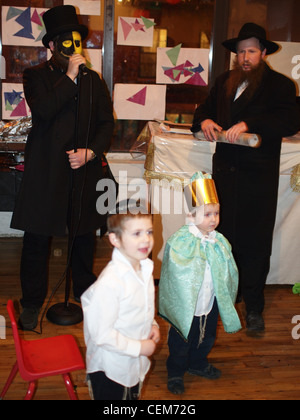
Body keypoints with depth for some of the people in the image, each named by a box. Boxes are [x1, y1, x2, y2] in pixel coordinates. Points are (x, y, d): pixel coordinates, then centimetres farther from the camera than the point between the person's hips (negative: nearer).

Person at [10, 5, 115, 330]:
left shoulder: (93, 80, 12)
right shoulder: (36, 76, 2)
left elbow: (107, 123, 10)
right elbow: (43, 110, -17)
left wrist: (90, 152, -5)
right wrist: (70, 76, -15)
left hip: (84, 169, 3)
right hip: (45, 171, -3)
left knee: (85, 234, 12)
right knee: (36, 239, 2)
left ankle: (85, 291, 33)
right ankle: (32, 303, 18)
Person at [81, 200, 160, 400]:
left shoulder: (145, 269, -3)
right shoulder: (109, 283, -31)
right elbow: (101, 334, -27)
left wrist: (152, 325, -2)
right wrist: (138, 347, -21)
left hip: (136, 364, 8)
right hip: (110, 369, -8)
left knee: (133, 396, 26)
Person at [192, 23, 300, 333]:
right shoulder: (224, 82, 15)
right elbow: (205, 108, 24)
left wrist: (248, 124, -27)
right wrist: (204, 121, -1)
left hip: (259, 179, -4)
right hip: (225, 171, 5)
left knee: (255, 243, 2)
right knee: (223, 236, 10)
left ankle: (254, 308, 16)